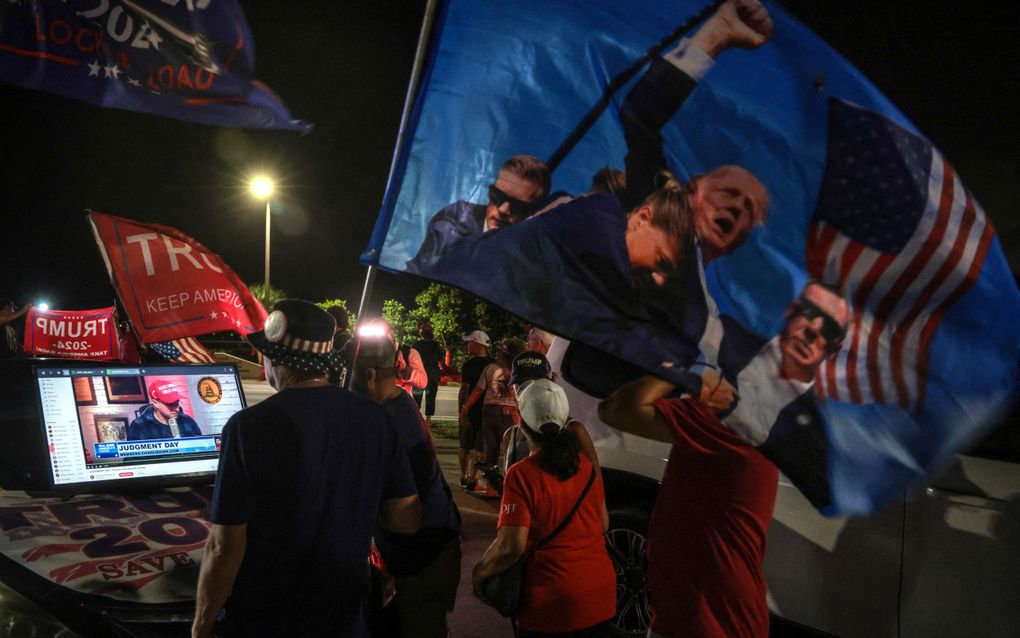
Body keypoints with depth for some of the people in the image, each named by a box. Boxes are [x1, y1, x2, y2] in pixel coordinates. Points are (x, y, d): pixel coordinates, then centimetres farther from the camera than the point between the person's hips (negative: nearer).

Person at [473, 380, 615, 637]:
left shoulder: (522, 474, -19)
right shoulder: (586, 465, -1)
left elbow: (511, 546, -21)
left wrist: (479, 572, -4)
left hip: (552, 607, -5)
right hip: (602, 597, 5)